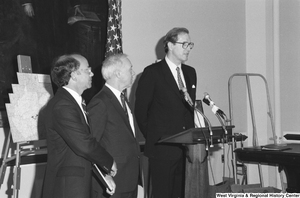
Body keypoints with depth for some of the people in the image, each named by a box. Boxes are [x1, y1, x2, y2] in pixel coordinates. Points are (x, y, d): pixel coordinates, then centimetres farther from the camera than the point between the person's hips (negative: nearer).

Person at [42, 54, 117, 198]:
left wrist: (106, 173, 10)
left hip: (80, 185, 9)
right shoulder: (62, 106, -18)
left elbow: (88, 141, 16)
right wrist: (110, 163, -8)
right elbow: (84, 145, -24)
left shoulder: (74, 102, 14)